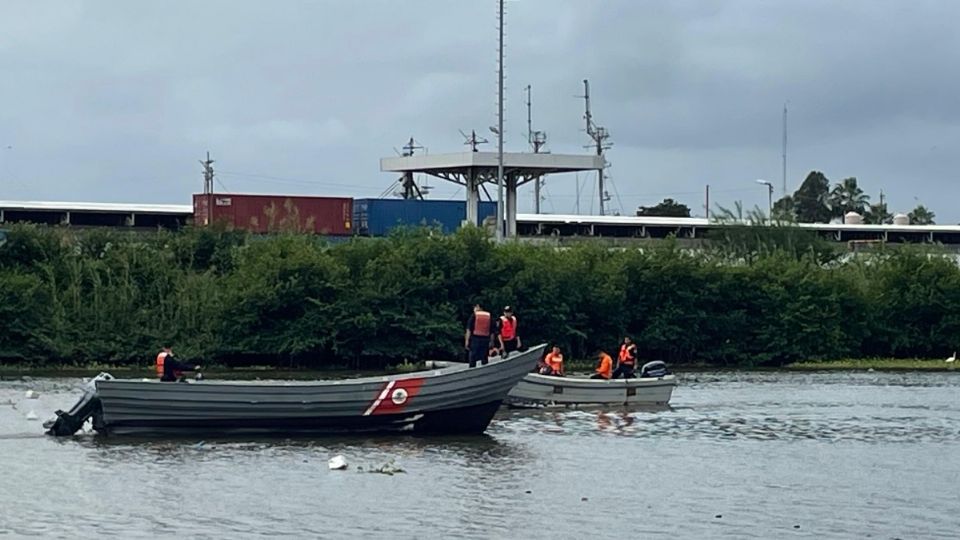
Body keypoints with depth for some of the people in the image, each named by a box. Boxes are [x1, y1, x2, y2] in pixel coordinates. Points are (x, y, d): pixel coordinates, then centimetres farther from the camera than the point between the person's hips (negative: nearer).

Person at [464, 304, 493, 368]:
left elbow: (469, 329, -6)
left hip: (475, 339, -3)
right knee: (484, 359, 7)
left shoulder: (474, 316, -1)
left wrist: (467, 341, -6)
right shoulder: (489, 316, 9)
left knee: (472, 358, 1)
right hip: (486, 340, 3)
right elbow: (492, 331, 8)